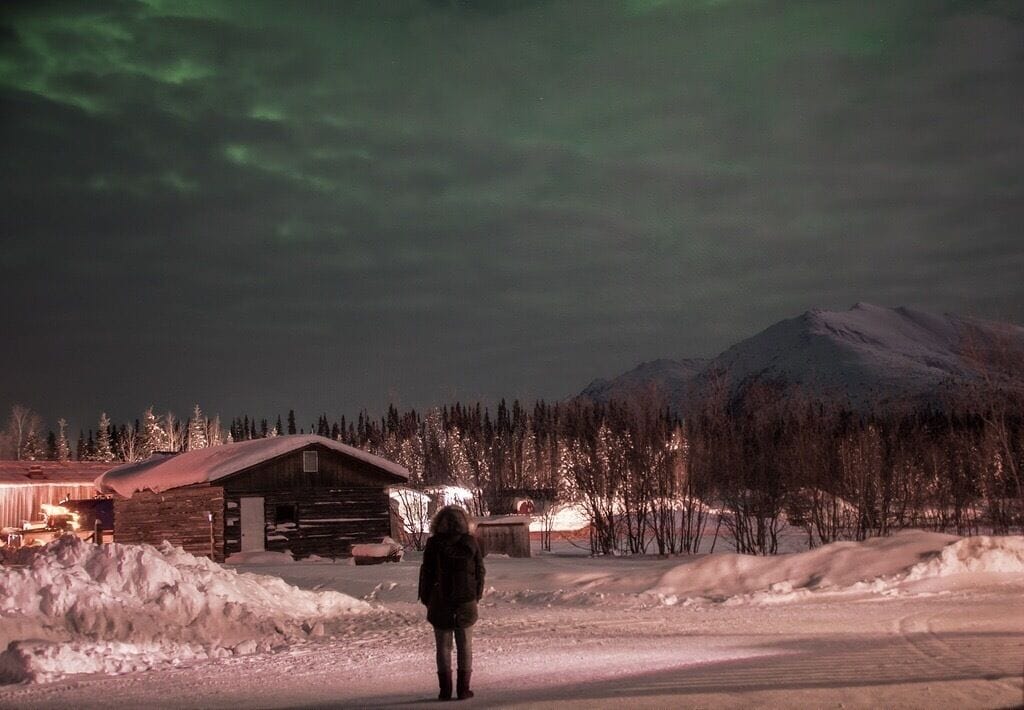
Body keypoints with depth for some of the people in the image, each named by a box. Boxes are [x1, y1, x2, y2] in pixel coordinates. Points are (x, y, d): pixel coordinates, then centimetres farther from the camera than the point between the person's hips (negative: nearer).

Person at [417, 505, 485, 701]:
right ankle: (463, 689, 8)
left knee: (443, 646, 6)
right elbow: (480, 571, 2)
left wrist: (425, 598, 7)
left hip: (440, 602, -1)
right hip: (466, 601, 1)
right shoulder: (471, 543, -4)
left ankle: (445, 690, 4)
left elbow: (426, 573, -4)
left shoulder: (433, 544, -8)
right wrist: (477, 595, 13)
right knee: (465, 646, 9)